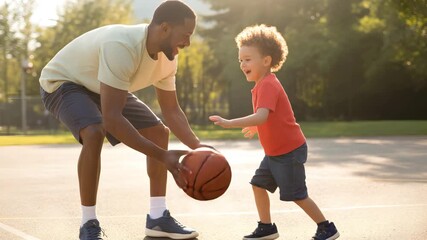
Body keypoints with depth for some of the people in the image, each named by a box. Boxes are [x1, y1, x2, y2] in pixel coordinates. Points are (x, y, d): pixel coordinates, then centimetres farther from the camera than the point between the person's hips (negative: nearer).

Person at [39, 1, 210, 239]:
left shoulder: (168, 56, -14)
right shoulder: (121, 47, -41)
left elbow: (171, 110, -2)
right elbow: (111, 119, -45)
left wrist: (197, 145, -20)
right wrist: (163, 156, -44)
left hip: (103, 88, 8)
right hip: (62, 82, -8)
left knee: (159, 132, 1)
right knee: (94, 133, -35)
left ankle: (158, 217, 9)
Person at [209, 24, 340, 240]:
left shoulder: (268, 85, -23)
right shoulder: (264, 84, 8)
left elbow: (261, 117, -38)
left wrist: (229, 123, -42)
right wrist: (255, 128, 31)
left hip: (289, 151, -10)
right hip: (275, 152, 10)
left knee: (297, 195, -1)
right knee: (258, 184, 10)